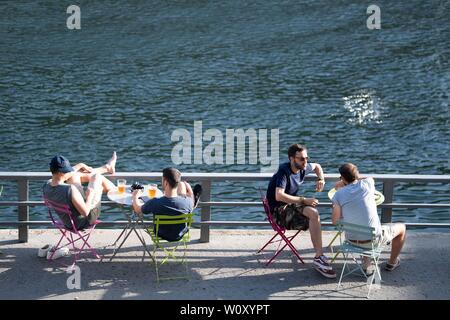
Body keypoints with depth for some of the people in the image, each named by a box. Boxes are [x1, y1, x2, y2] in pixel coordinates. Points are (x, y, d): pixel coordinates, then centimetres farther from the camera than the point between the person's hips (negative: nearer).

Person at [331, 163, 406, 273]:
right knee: (401, 227, 26)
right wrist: (344, 183, 23)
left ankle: (367, 265, 35)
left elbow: (335, 221, -6)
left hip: (352, 239, 2)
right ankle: (391, 263, 43)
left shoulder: (338, 195, -10)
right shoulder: (368, 183, -8)